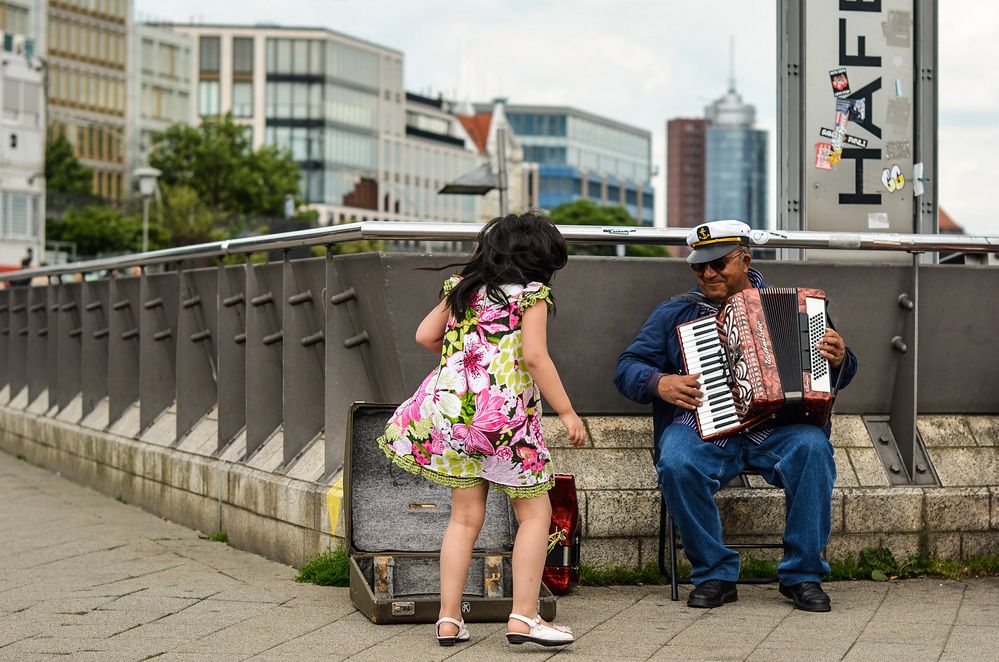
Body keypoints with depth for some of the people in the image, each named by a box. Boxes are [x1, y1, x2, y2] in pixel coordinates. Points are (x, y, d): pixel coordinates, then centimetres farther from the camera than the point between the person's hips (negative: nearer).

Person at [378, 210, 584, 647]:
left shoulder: (463, 287, 14)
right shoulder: (530, 292, -3)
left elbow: (425, 335, 14)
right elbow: (535, 356, -12)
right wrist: (566, 412, -10)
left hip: (452, 407, 6)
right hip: (506, 414, -6)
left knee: (465, 516, 11)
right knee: (535, 512, 4)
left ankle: (449, 620, 8)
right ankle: (523, 617, -5)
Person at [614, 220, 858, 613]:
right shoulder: (676, 313, 16)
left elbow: (840, 374, 17)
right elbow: (628, 368, 12)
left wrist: (838, 359, -8)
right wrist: (659, 383, -10)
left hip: (777, 429, 0)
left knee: (812, 447, -32)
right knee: (677, 463, -33)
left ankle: (803, 575, -21)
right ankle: (713, 574, -16)